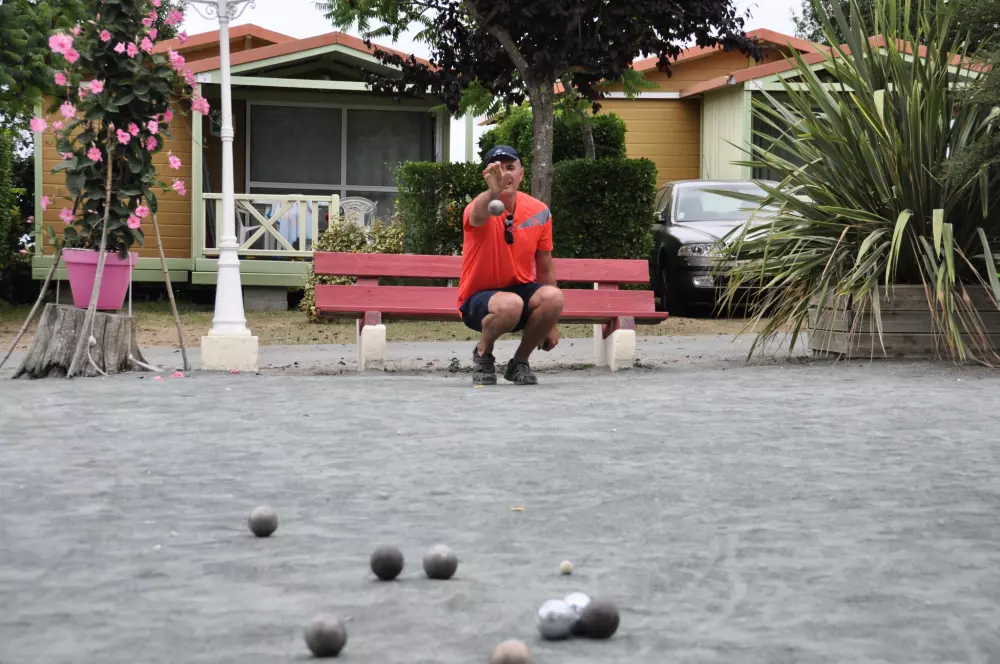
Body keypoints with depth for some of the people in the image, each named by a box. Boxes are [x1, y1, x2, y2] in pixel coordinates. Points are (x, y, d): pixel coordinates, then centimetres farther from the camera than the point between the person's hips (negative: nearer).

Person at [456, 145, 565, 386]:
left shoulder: (539, 212, -3)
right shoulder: (481, 209, -18)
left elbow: (545, 268, 6)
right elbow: (479, 215, -46)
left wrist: (551, 323, 9)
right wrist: (493, 192, -71)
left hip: (520, 290, 4)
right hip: (479, 298, -4)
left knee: (553, 297, -29)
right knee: (510, 304, -38)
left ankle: (519, 362, -4)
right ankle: (482, 354, -5)